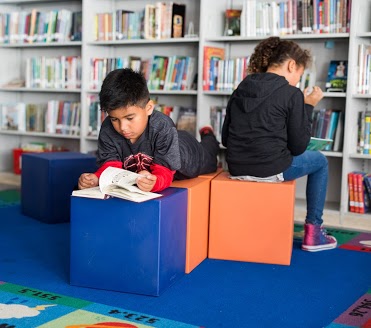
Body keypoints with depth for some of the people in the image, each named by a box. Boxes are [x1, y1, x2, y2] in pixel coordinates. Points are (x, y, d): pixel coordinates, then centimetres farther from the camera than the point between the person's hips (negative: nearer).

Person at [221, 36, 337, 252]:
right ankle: (313, 232, 23)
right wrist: (308, 107, 4)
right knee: (320, 161, 23)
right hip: (271, 170, -6)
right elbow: (298, 147, -5)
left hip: (236, 169, 6)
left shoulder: (241, 89, 10)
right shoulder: (292, 93, -7)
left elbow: (225, 139, 11)